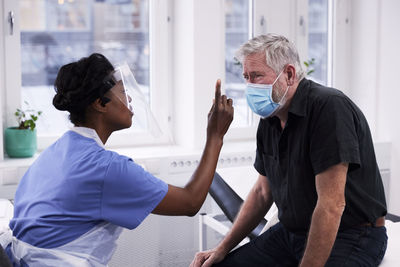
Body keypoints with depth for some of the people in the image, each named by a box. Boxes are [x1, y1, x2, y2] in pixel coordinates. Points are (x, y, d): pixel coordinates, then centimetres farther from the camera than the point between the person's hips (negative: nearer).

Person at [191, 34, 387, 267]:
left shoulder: (329, 107, -21)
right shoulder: (269, 121, 7)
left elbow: (331, 205, -25)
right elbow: (263, 192, 17)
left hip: (351, 237, -7)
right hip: (292, 231, 8)